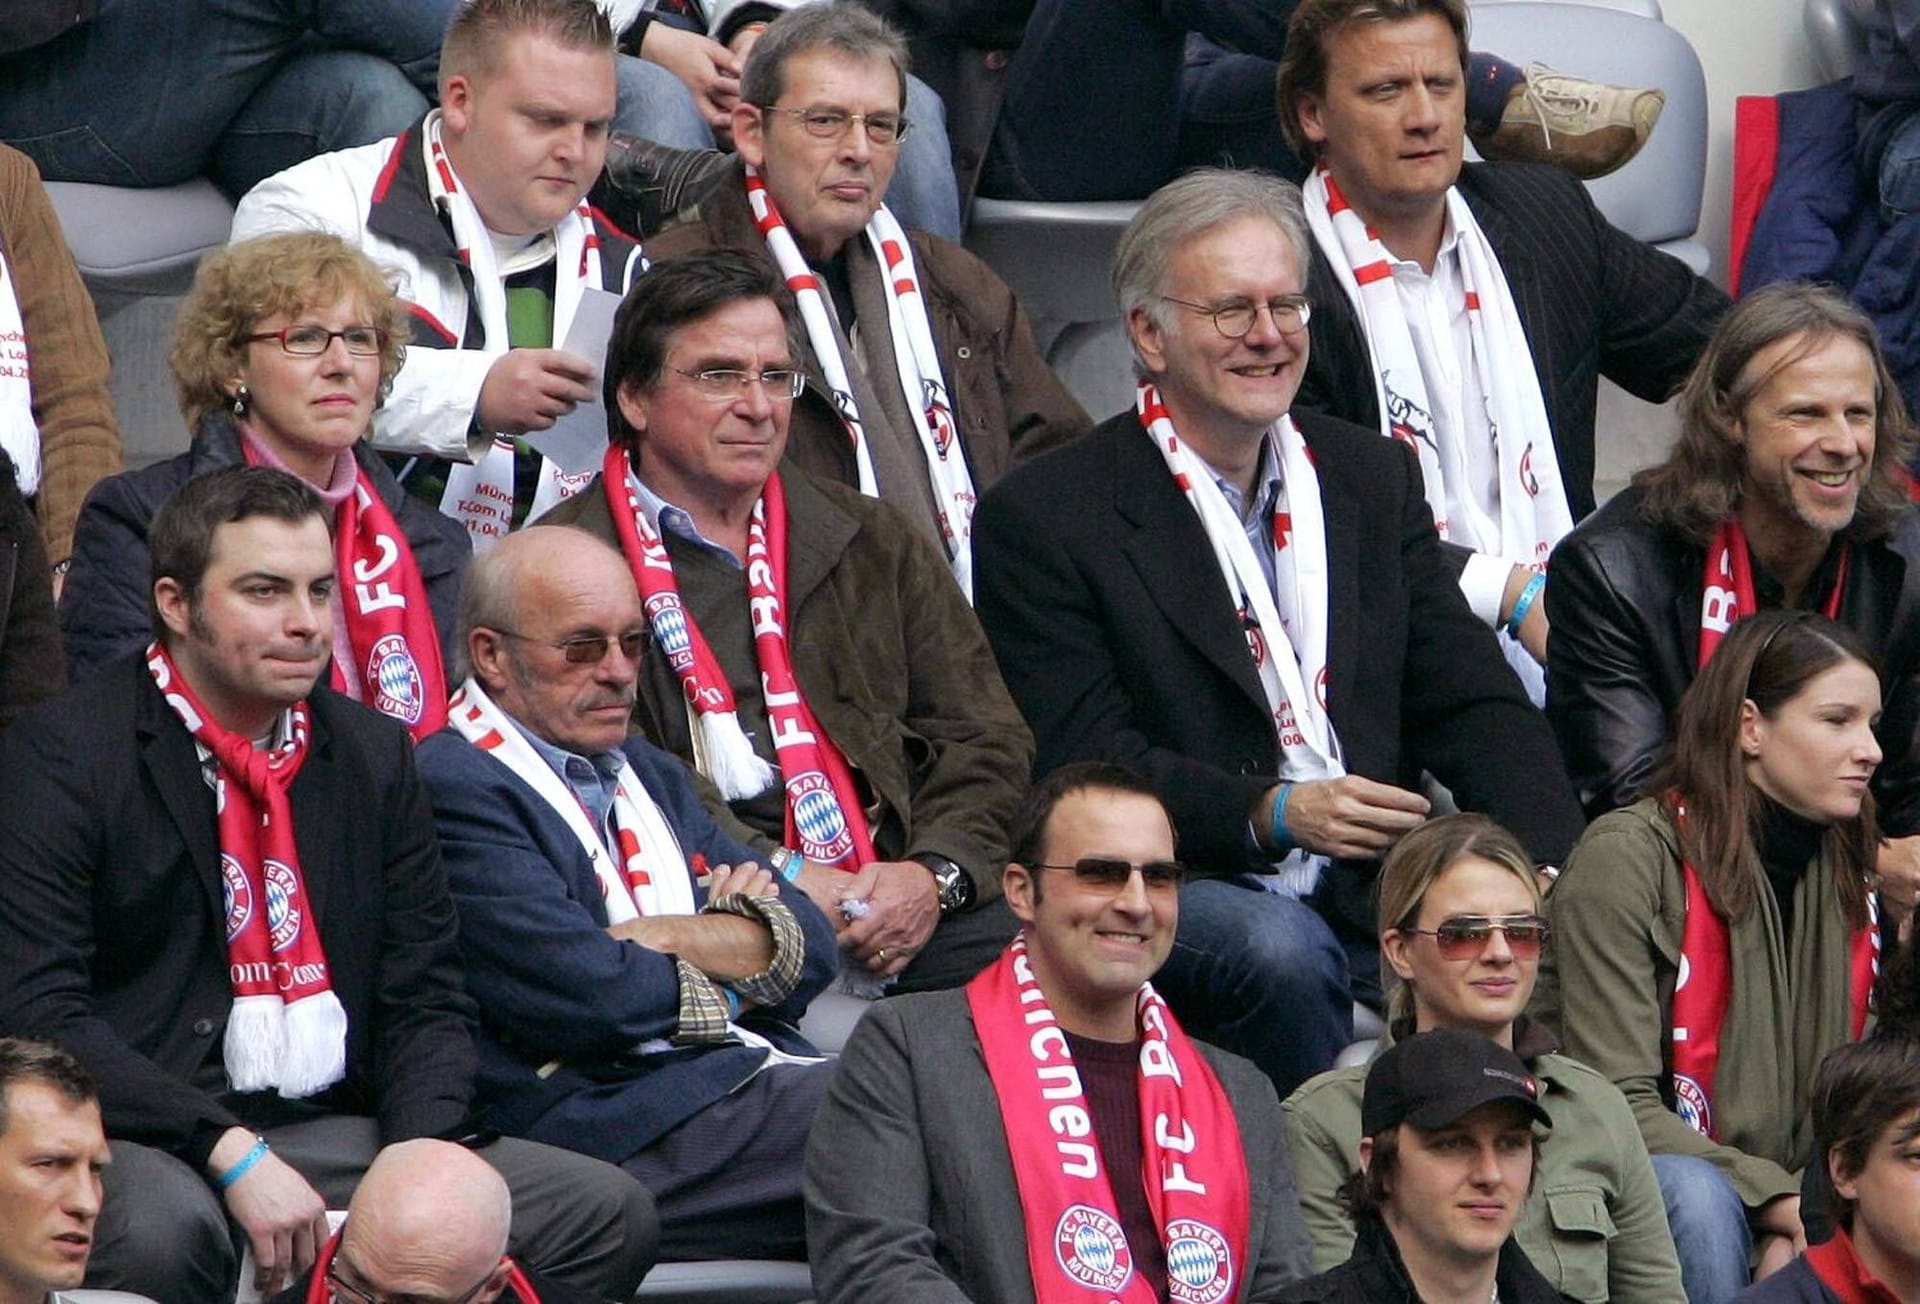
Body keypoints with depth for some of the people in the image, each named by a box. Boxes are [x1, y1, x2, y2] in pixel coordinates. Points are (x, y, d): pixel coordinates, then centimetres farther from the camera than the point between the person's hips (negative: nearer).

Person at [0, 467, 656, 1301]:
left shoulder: (373, 755, 14)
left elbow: (425, 998, 13)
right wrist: (230, 1153, -23)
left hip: (333, 1131, 6)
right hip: (134, 1139, -6)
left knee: (609, 1213, -12)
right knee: (165, 1226, -41)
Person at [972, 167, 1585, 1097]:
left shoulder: (1374, 479, 18)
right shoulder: (1044, 518, 1)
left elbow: (1471, 705, 12)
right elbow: (1084, 760, -8)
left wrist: (1553, 872, -7)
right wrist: (1271, 815, -24)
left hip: (1378, 889, 4)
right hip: (1177, 892, -4)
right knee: (1280, 950, -36)